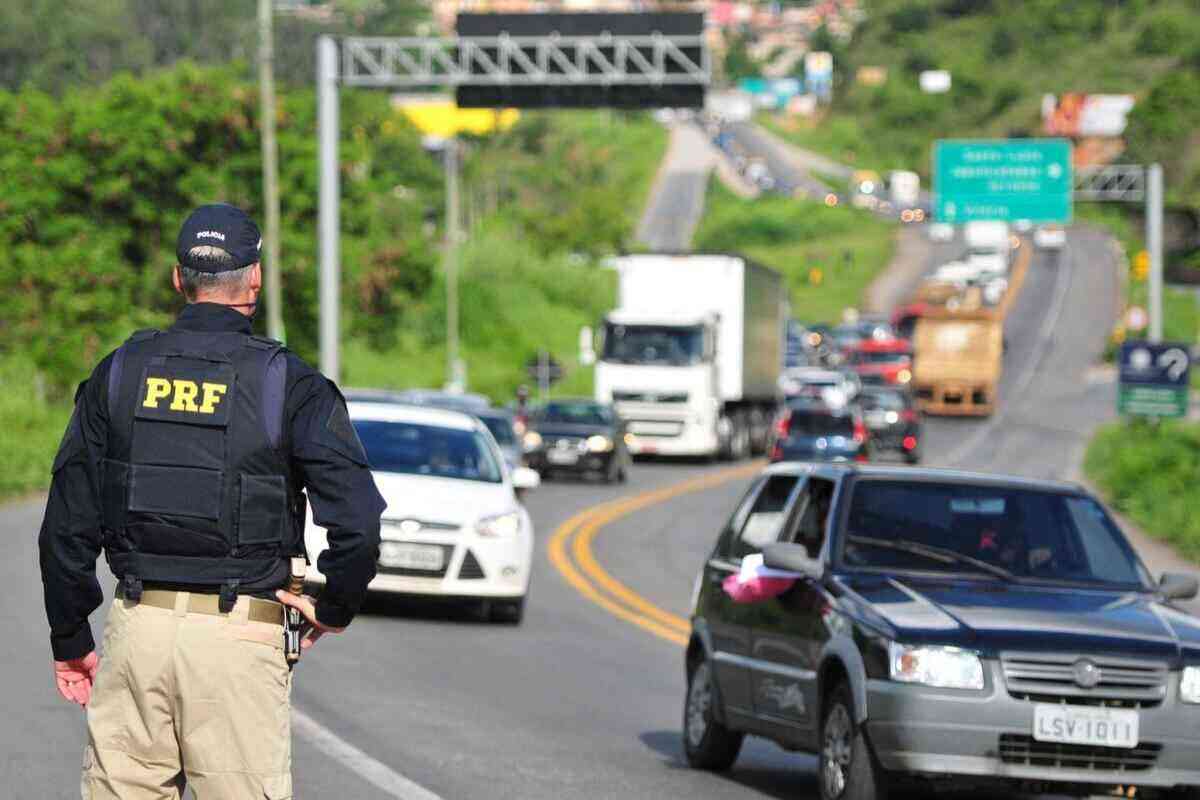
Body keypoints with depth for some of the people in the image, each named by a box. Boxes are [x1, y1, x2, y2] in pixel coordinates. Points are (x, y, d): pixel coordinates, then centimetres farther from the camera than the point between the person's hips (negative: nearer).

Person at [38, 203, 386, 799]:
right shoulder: (288, 384, -4)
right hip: (240, 636, -3)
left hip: (137, 627, 3)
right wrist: (335, 611, 3)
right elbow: (357, 520, -13)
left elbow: (67, 526, 7)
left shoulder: (119, 373, 6)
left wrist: (70, 638, 16)